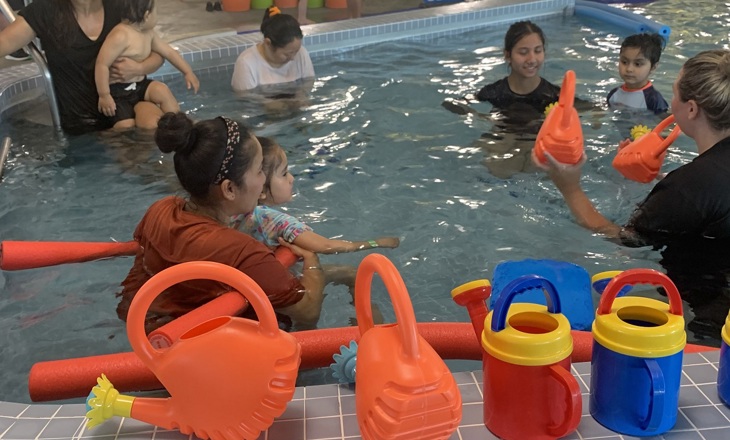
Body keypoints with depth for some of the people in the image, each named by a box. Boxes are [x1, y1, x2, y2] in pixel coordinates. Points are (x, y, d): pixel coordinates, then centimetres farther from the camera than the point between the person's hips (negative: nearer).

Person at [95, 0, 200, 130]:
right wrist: (104, 95, -23)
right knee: (127, 126, -21)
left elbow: (169, 52, 16)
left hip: (140, 86, 7)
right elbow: (101, 65, -24)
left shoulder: (148, 33, 4)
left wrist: (188, 72, 13)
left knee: (162, 91, -17)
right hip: (118, 92, -7)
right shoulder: (120, 36, -23)